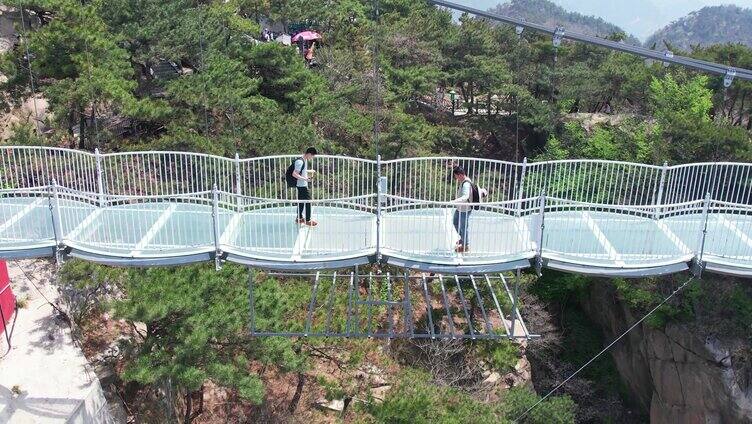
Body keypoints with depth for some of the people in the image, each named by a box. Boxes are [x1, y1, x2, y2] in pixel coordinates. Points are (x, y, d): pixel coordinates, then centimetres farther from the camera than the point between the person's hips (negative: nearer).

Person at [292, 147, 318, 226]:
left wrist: (309, 171, 23)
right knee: (308, 202, -2)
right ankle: (308, 220, 7)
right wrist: (304, 178, -32)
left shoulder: (305, 160, 7)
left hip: (303, 185, 10)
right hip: (302, 186, -10)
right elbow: (294, 174, -28)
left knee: (301, 201, 17)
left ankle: (299, 218, 27)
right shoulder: (300, 162, -23)